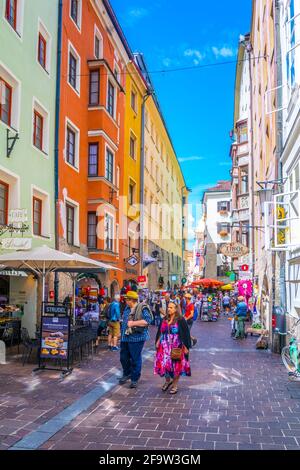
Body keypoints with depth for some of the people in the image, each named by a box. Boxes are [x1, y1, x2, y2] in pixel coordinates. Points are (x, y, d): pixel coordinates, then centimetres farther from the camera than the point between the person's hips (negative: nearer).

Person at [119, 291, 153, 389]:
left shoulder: (142, 309, -12)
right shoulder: (127, 308, 14)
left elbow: (147, 320, -22)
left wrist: (133, 323, -23)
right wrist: (122, 333, 24)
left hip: (136, 338, -8)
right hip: (125, 338, 8)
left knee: (135, 359, 0)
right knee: (123, 357, 15)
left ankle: (134, 379, 13)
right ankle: (127, 374, 37)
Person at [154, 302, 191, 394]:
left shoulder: (181, 320, -8)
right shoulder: (165, 319, 8)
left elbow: (186, 334, -8)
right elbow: (160, 332, 17)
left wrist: (186, 347, -10)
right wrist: (158, 341, 7)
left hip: (176, 347, -4)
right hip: (165, 347, 4)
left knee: (176, 365, 4)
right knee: (164, 364, 2)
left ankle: (175, 385, 20)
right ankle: (167, 380, 28)